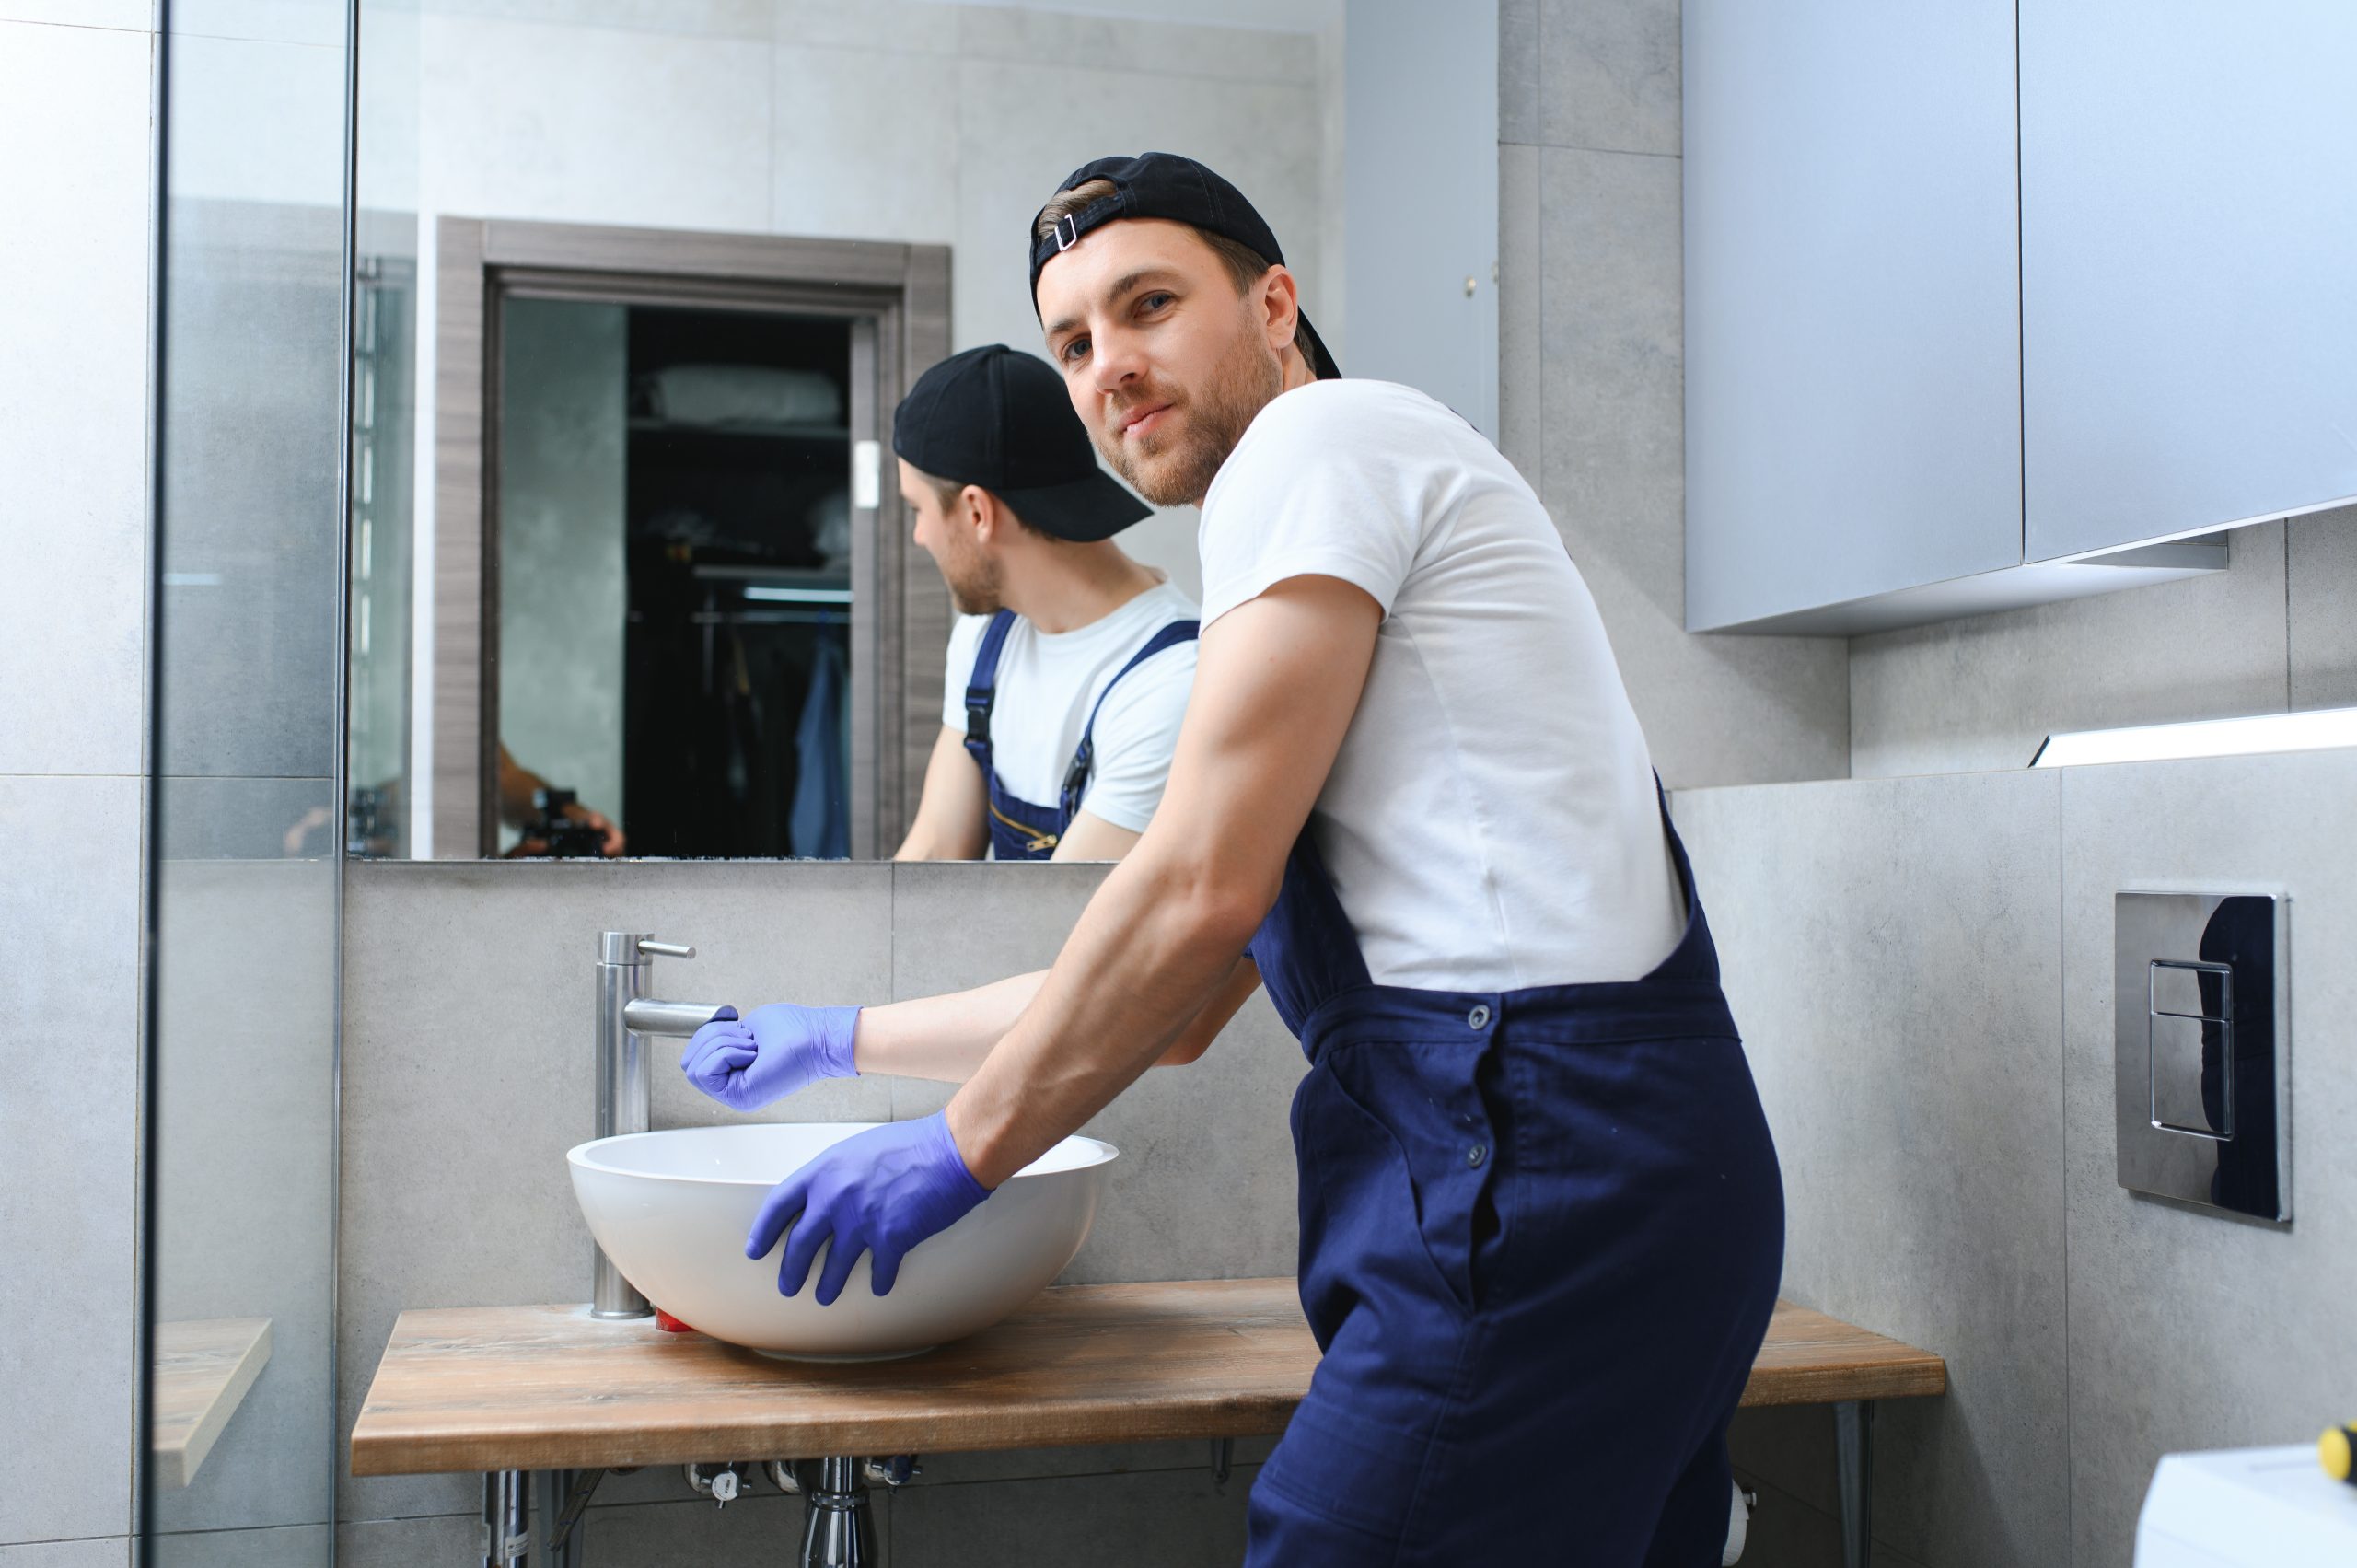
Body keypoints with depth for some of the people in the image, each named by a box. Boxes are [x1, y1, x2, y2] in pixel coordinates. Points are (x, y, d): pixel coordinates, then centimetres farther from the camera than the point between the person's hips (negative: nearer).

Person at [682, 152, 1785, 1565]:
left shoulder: (1320, 437, -3)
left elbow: (1203, 890, -12)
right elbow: (1176, 1010, 25)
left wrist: (963, 1147, -1)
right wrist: (843, 1043, 30)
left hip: (1543, 1177, -10)